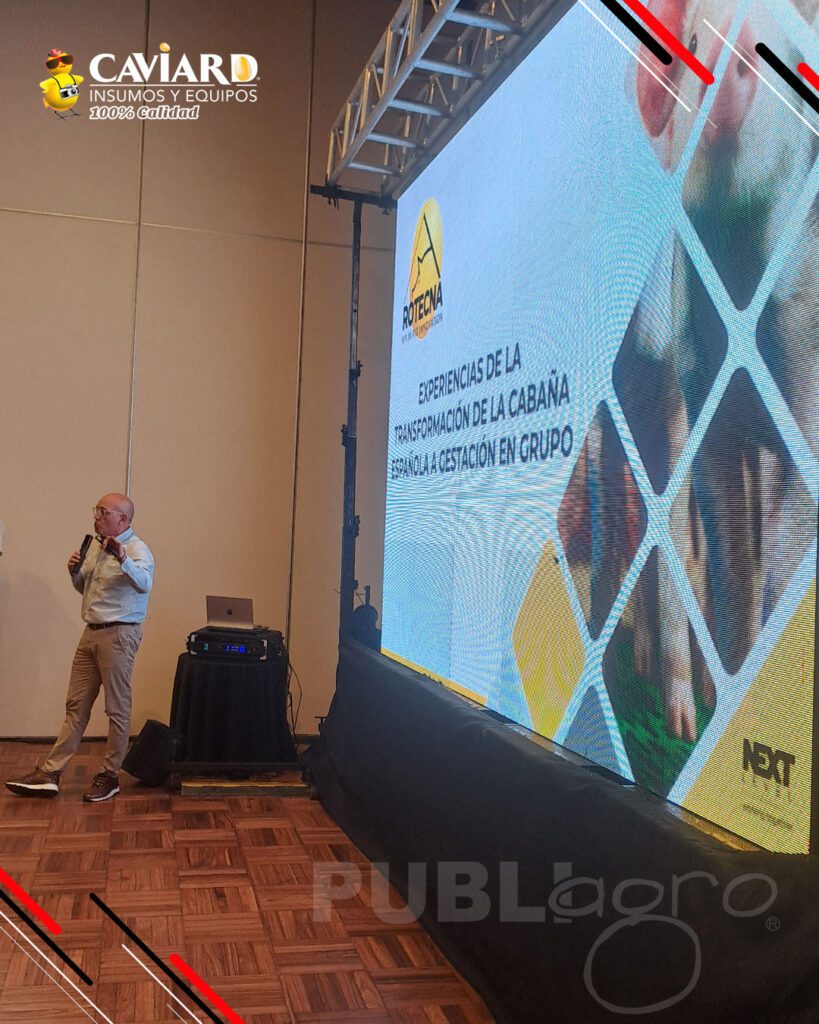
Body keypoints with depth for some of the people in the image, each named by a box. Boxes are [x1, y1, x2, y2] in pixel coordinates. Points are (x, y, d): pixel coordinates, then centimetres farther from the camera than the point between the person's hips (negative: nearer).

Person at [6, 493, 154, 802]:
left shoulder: (137, 549, -12)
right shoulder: (99, 548, 15)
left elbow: (144, 583, -32)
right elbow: (85, 588, 26)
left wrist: (122, 558, -48)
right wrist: (75, 571, 5)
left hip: (119, 634, -8)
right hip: (92, 632, 8)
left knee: (117, 708, 1)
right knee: (76, 705, 10)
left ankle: (110, 776, 11)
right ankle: (49, 773, 13)